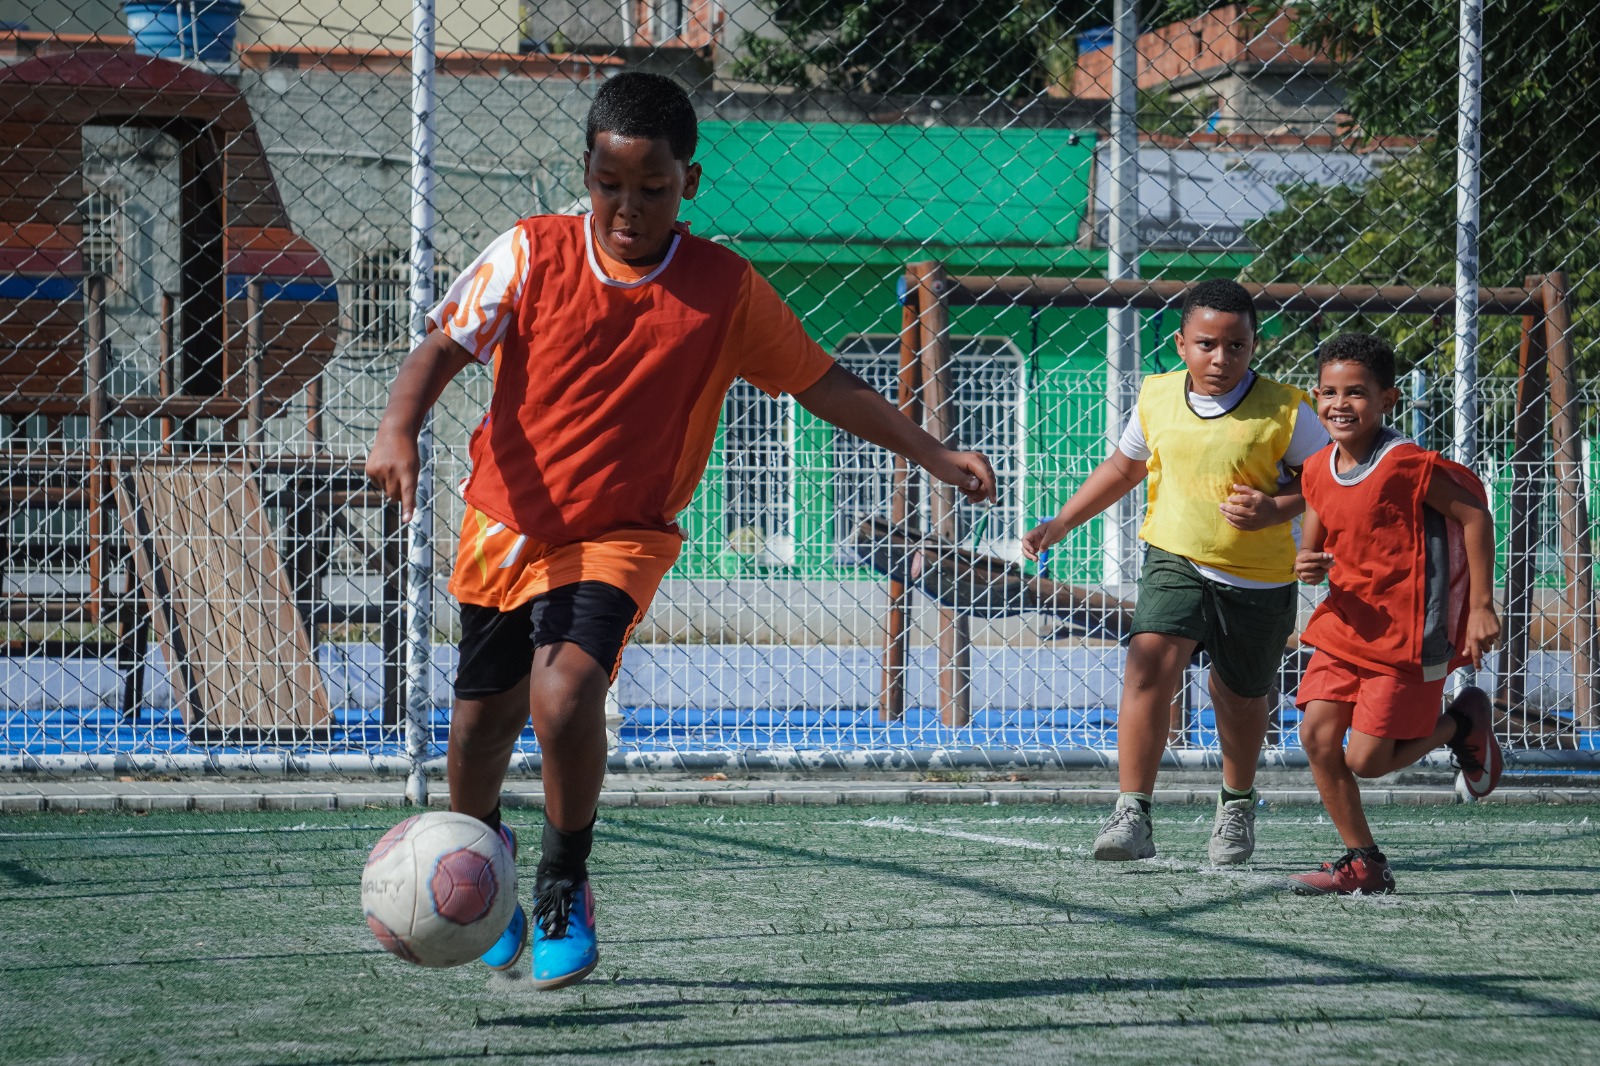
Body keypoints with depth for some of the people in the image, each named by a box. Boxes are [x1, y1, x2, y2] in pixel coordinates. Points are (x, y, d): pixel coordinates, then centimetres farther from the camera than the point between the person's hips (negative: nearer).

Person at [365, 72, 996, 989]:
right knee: (484, 719, 14)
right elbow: (445, 348, -10)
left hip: (618, 537, -2)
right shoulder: (533, 253, -7)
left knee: (565, 694, -27)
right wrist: (400, 430, -29)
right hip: (504, 524, 2)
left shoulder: (725, 289, -7)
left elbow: (820, 381, 2)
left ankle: (565, 892, -5)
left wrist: (930, 451, -1)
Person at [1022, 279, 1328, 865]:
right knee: (1149, 661, -25)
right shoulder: (1157, 398, -1)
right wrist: (1061, 523, 13)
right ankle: (1133, 815, -26)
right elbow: (1123, 467, 17)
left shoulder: (1283, 410, -12)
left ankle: (1237, 802, 47)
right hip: (1176, 559, 1)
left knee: (1241, 700, 16)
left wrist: (1276, 509, -21)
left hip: (1259, 578, -1)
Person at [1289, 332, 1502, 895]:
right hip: (1345, 626, 7)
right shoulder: (1319, 471, 3)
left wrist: (1481, 607, -14)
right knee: (1317, 735, -5)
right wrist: (1306, 564, -13)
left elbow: (1475, 518, -13)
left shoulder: (1407, 465, -18)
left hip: (1406, 635, -7)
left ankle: (1463, 723, 21)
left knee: (1366, 760, -6)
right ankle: (1364, 864, 9)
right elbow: (1313, 545, 13)